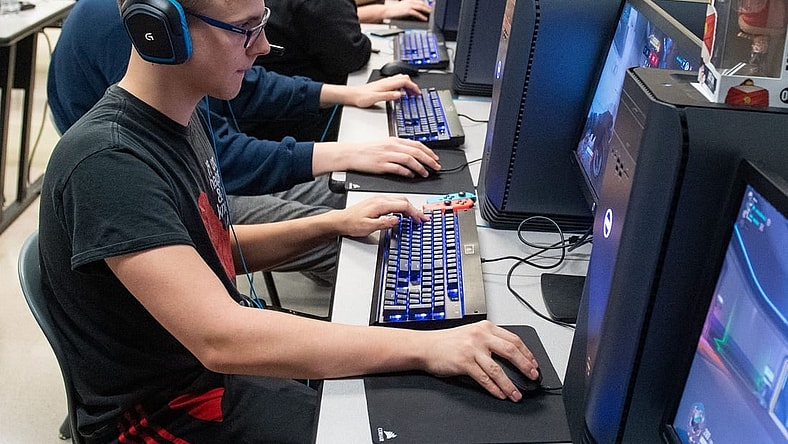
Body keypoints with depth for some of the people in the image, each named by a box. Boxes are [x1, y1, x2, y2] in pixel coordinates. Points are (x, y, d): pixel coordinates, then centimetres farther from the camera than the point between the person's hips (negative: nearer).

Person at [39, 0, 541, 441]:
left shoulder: (183, 114, 0)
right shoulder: (107, 162, -30)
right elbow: (219, 340, -38)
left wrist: (333, 223, -1)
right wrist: (424, 345, -39)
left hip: (229, 340, 8)